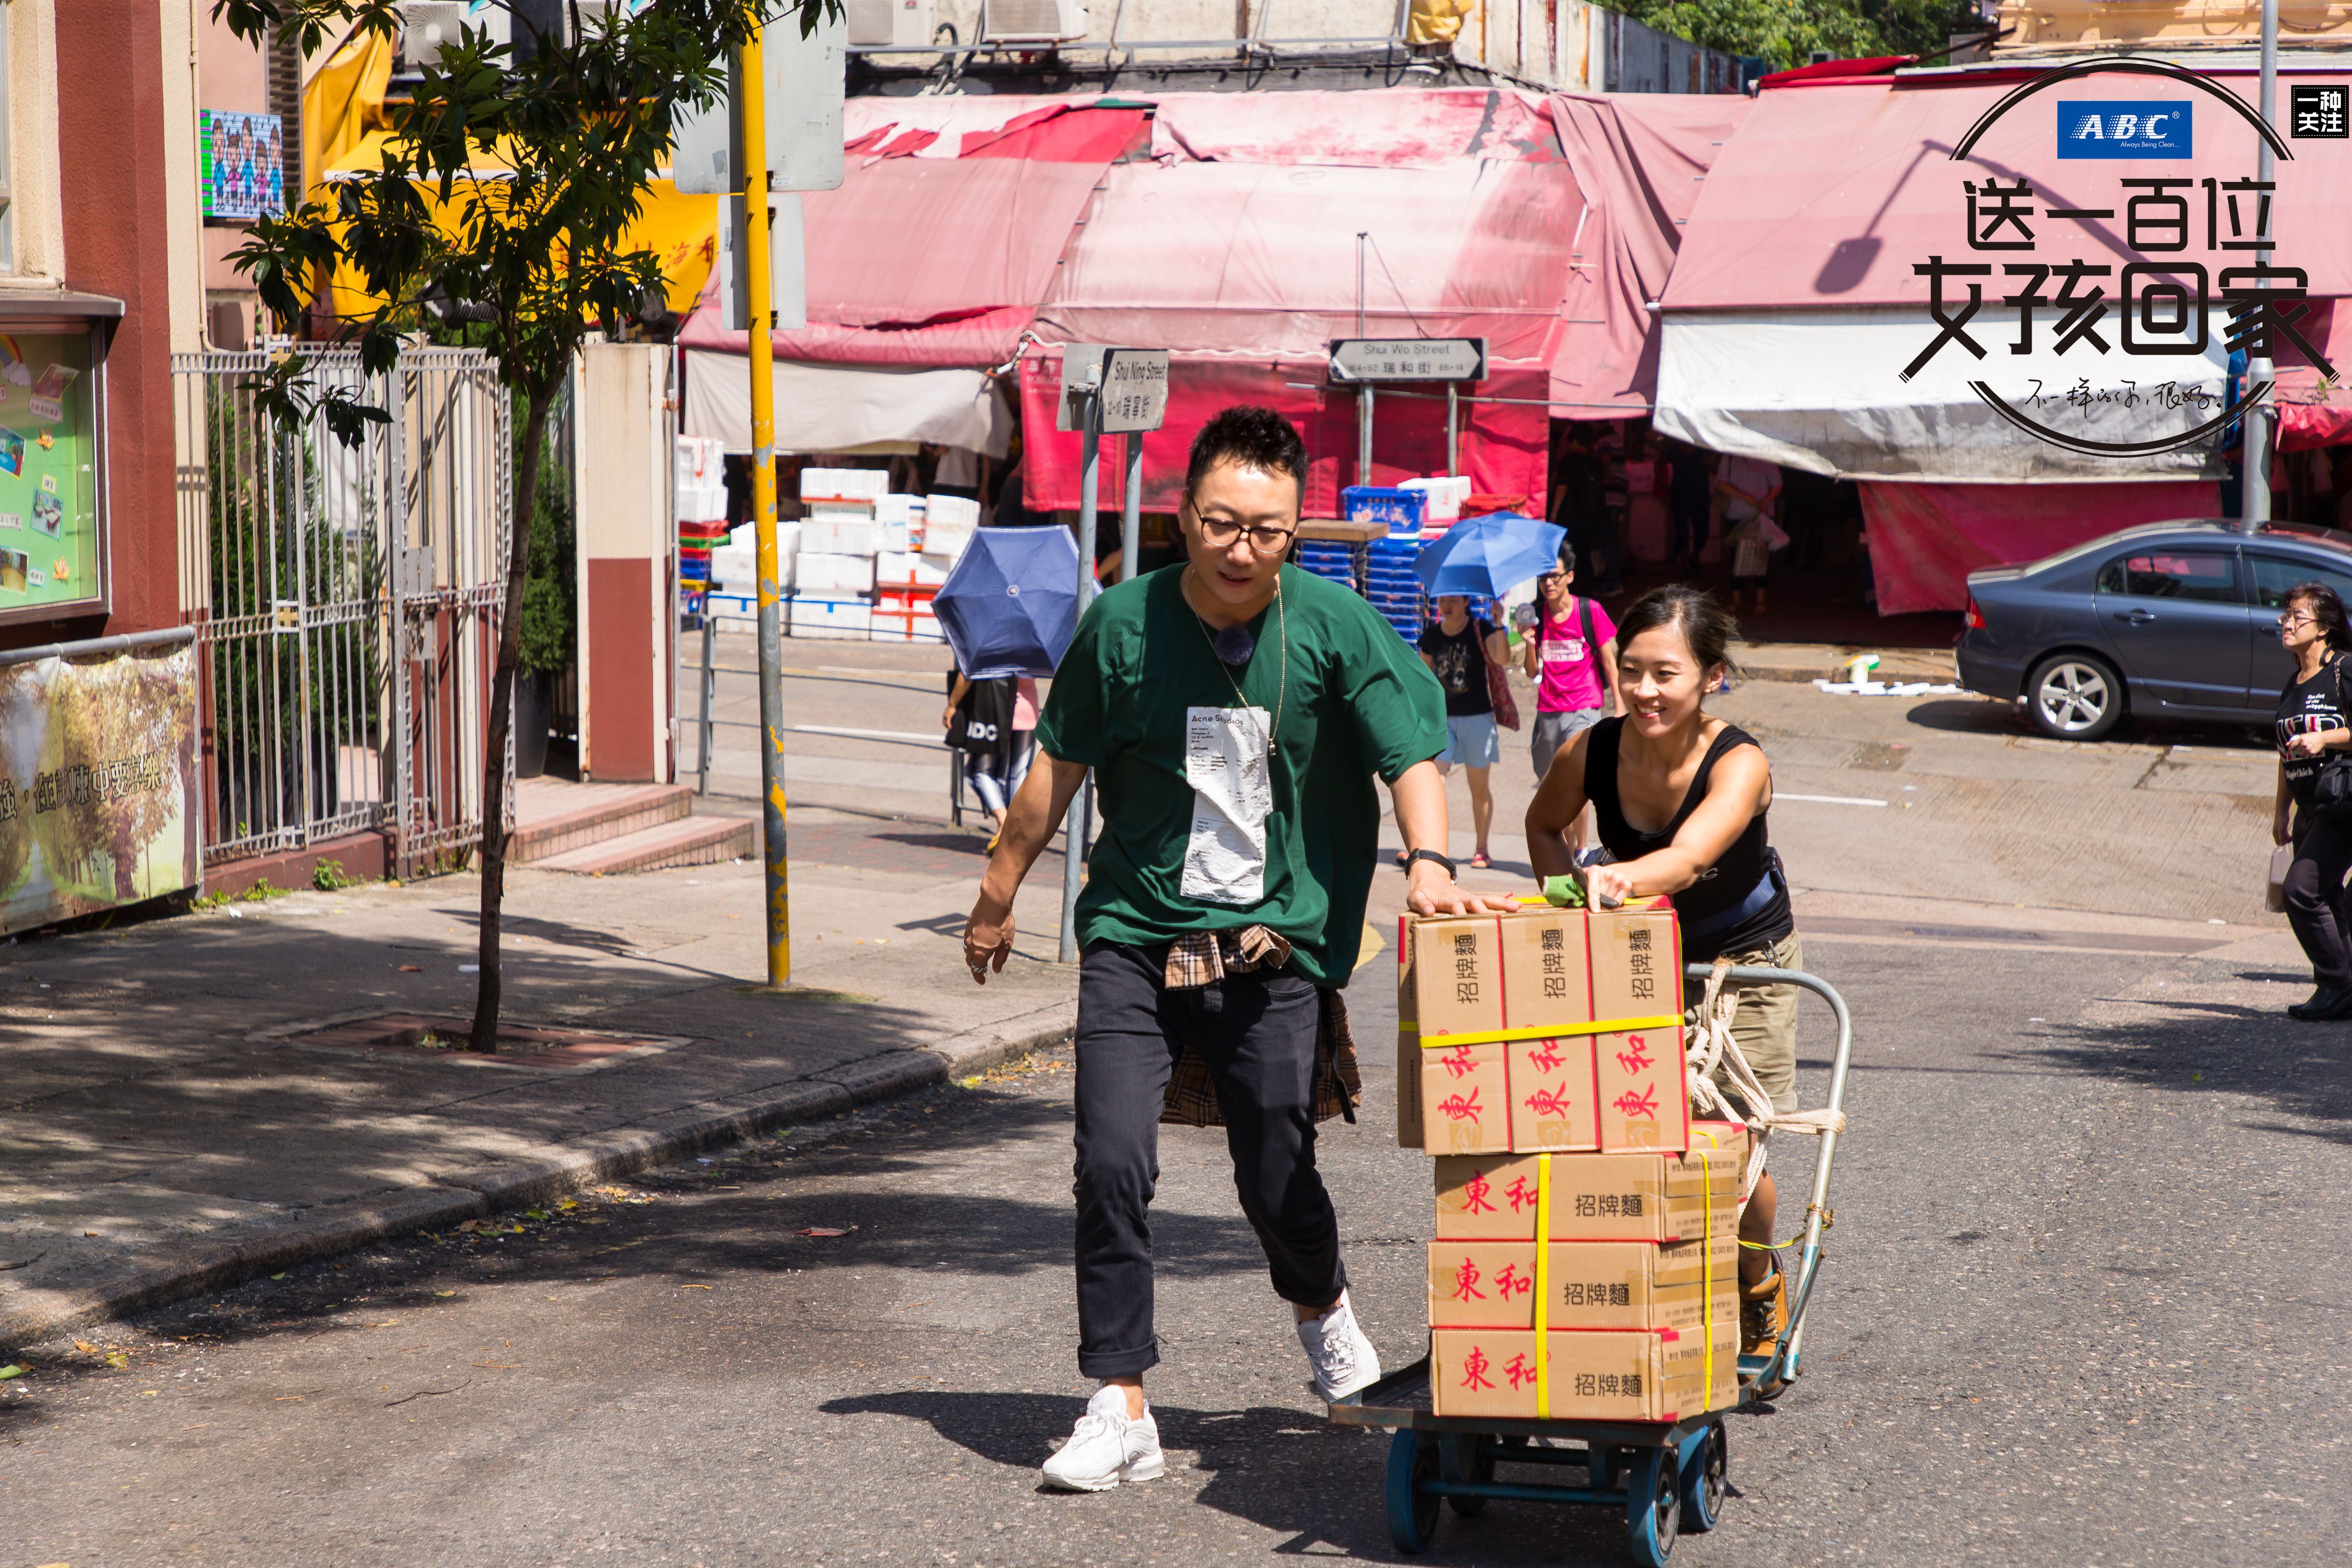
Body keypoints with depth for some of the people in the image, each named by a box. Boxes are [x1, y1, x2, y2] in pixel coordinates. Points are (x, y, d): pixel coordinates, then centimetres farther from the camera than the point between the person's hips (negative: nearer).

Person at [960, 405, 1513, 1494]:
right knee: (1112, 1165, -11)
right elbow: (1059, 767, 7)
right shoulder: (1124, 624, -4)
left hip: (1276, 948, 0)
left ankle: (1321, 1306, 41)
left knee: (1277, 1180, 5)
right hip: (1134, 935, 1)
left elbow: (1410, 752, -9)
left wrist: (1428, 861, -29)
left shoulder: (1333, 627, -7)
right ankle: (1122, 1412, -1)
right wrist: (997, 895, 14)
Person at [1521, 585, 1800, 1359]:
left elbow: (1689, 856, -50)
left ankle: (1761, 1290, 26)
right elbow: (1544, 825, 4)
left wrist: (1624, 878, -69)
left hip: (1743, 958, -3)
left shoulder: (1740, 764, -30)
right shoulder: (1592, 753, -19)